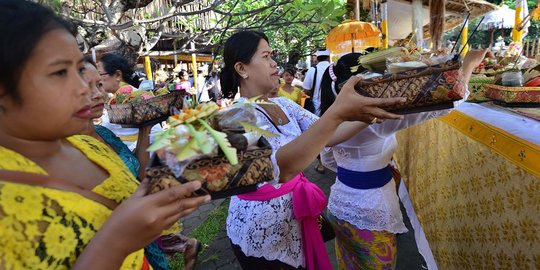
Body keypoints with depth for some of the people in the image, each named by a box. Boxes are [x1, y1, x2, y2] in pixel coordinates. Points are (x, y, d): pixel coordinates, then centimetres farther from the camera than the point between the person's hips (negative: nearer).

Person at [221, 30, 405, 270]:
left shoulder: (283, 104, 1)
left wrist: (369, 114, -18)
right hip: (260, 229, -7)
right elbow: (276, 168, -40)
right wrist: (337, 112, -45)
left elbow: (325, 134, -5)